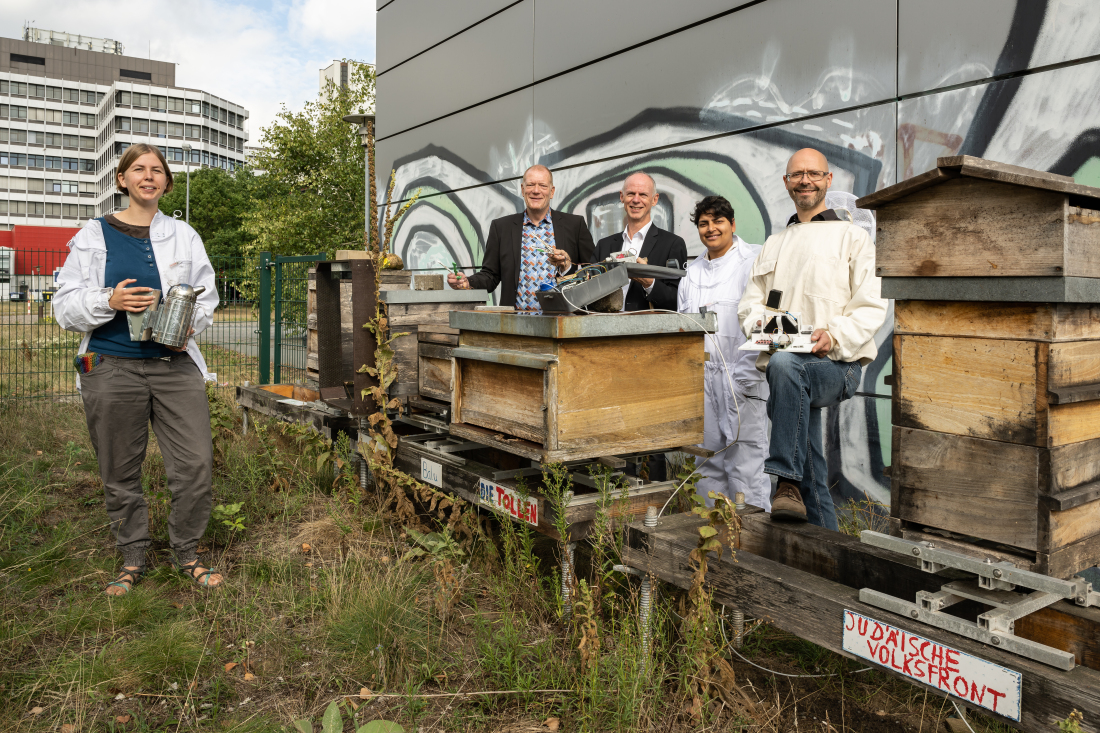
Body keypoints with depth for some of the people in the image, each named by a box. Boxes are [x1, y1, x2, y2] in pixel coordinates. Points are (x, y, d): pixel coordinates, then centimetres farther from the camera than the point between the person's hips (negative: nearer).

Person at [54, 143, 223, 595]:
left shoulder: (184, 236, 11)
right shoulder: (93, 236, 6)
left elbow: (206, 296, 15)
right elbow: (66, 305, 4)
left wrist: (189, 325, -6)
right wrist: (110, 301, -16)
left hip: (175, 364, 1)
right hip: (111, 368, 0)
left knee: (195, 463, -5)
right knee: (120, 472, 7)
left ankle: (187, 554, 14)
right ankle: (132, 559, 25)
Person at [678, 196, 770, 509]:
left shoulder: (755, 260, -1)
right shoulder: (692, 272, 18)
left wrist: (745, 377, -17)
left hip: (740, 378, -5)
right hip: (700, 378, 6)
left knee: (745, 466, -5)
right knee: (707, 468, 9)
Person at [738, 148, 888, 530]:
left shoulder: (851, 236, 9)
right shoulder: (774, 244, 24)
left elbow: (872, 308, 0)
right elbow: (750, 302, 18)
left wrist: (835, 335, -19)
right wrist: (759, 324, -6)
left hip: (838, 364, -4)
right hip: (791, 371, 5)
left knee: (785, 364, -38)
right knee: (812, 480, 1)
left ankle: (787, 483, -35)